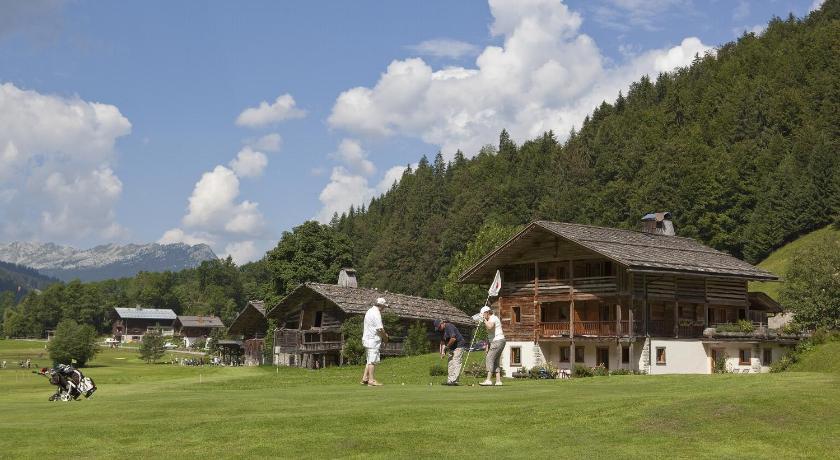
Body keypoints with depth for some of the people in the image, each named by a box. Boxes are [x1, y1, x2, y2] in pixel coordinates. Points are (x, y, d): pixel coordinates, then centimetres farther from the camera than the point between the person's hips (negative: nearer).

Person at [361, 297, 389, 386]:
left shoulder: (369, 311, 15)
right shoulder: (376, 313, -16)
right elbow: (380, 329, -20)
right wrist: (385, 336, -1)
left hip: (366, 339, 10)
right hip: (373, 340, -10)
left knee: (369, 360, 15)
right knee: (372, 360, -7)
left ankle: (364, 378, 15)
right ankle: (371, 380, -6)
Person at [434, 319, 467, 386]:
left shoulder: (449, 327, -19)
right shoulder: (442, 330, 10)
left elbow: (453, 338, -27)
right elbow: (442, 341, 14)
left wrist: (447, 347, -16)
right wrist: (442, 351, 3)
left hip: (459, 346, -10)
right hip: (452, 348, 10)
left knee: (455, 363, -15)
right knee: (450, 363, 6)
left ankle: (453, 381, -20)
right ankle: (450, 380, 7)